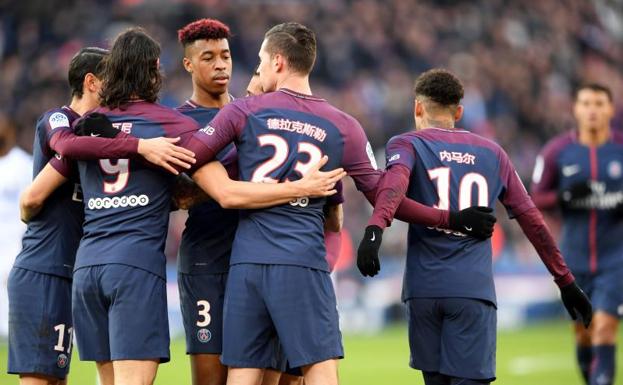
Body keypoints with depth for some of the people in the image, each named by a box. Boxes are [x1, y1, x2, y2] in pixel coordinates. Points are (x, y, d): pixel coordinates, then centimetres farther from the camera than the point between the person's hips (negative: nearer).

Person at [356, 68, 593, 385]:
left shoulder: (407, 144, 9)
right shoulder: (492, 153, 18)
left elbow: (395, 181, -15)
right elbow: (532, 220, 16)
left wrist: (375, 229, -32)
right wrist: (565, 281, 21)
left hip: (424, 287, 0)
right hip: (474, 290, 0)